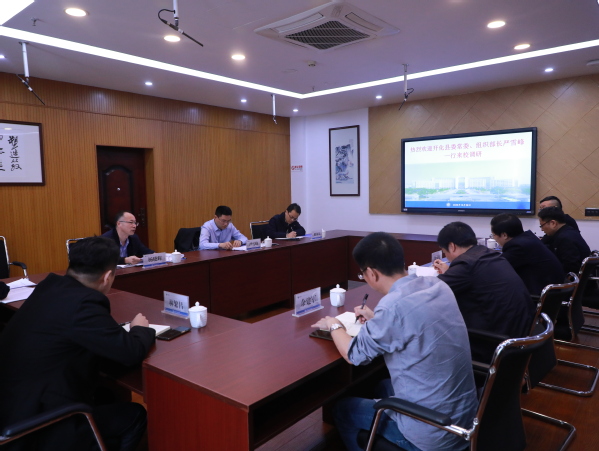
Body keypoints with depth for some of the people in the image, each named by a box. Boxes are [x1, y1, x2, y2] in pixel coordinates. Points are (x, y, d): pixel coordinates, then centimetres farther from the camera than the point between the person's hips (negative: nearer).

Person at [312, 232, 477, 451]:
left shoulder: (394, 304, -27)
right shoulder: (437, 285, -4)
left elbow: (354, 354, -12)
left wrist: (334, 326, 5)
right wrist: (377, 319, 16)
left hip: (432, 433, -7)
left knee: (342, 408, 13)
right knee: (385, 387, 31)